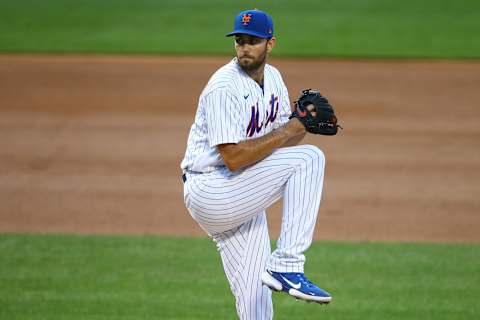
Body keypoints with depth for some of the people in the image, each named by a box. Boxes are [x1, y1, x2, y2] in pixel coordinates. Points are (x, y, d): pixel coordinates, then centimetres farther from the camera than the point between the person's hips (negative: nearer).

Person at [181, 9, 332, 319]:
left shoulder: (273, 78, 9)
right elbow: (233, 158, -26)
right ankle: (287, 266, -24)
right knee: (309, 158, -20)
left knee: (255, 294, 10)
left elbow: (285, 140, 10)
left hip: (241, 197, 9)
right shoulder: (223, 87, -19)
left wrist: (304, 122, -12)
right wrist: (290, 129, -24)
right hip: (207, 193, -9)